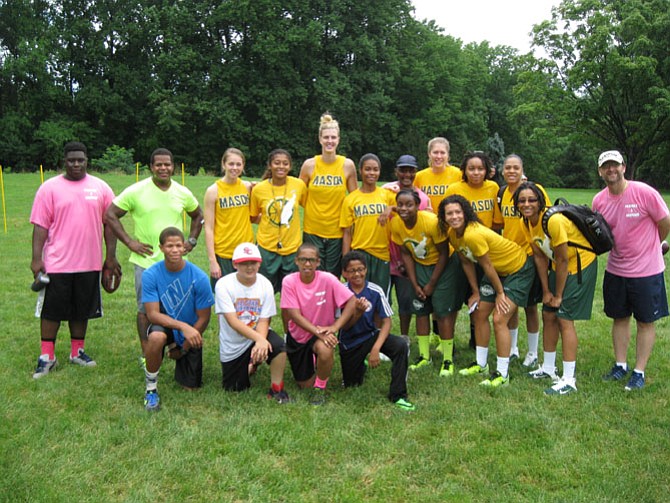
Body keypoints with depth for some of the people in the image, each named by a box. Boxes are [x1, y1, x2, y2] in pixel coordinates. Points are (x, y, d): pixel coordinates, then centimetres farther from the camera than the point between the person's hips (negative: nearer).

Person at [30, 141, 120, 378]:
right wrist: (36, 258, -11)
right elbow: (40, 226, -5)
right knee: (51, 310, 5)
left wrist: (111, 257, 3)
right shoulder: (50, 188, -2)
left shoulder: (101, 188, 4)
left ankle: (77, 351, 28)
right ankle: (46, 356, 16)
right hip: (57, 263, -2)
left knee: (82, 310, 13)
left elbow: (109, 223, 6)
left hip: (89, 262, 2)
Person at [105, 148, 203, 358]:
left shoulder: (183, 193, 4)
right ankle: (146, 354, 16)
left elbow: (198, 216, 21)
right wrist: (129, 241, -8)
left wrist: (192, 240, 9)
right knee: (145, 308, 5)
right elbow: (110, 215, -3)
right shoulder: (136, 191, -7)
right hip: (146, 260, -3)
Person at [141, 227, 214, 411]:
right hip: (164, 325, -1)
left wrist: (184, 348, -6)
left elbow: (203, 318, -11)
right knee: (156, 337, -38)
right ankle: (151, 388, -14)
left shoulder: (199, 277, -19)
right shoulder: (151, 274, -18)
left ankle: (178, 356, 36)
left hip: (190, 334, 1)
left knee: (190, 387, 2)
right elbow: (153, 314, -22)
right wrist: (183, 326, -37)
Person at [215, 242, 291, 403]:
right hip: (232, 345, 0)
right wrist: (259, 339, -38)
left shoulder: (265, 285, -11)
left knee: (279, 346, -31)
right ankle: (248, 367, 39)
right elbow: (233, 321, -25)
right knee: (235, 389, 6)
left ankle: (276, 390, -8)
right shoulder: (224, 285, -18)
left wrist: (260, 343, -33)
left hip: (258, 335, 1)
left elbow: (264, 321, -13)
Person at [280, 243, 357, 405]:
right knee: (305, 385, 7)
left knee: (325, 350, -37)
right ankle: (309, 363, 42)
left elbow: (352, 302, -18)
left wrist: (334, 327, -27)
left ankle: (320, 387, -8)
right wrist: (318, 332, -31)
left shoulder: (327, 279, -19)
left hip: (322, 333, -1)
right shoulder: (289, 281, -18)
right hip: (297, 336, 2)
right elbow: (294, 315, -20)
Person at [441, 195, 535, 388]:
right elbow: (467, 263, 4)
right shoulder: (452, 234, -7)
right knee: (479, 314, 12)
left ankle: (502, 374, -4)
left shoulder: (473, 234, -34)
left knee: (499, 319, -15)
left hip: (519, 269, -9)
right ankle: (481, 363, 28)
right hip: (498, 271, 9)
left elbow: (487, 266, -23)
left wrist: (500, 293, -12)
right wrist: (476, 292, 7)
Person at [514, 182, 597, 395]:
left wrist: (559, 295, -14)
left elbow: (563, 260, -23)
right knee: (548, 315, 11)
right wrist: (546, 292, 1)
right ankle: (548, 368, 27)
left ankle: (569, 380, -3)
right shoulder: (526, 224, -6)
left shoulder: (553, 221, -30)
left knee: (564, 318, -10)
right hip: (560, 266, 8)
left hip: (581, 265, -8)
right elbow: (540, 258, 2)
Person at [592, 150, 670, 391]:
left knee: (645, 322, 6)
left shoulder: (644, 192, -17)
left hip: (647, 270, -4)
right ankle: (620, 365, 28)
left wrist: (647, 247, 7)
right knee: (619, 318, 14)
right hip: (615, 269, 5)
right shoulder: (599, 200, -2)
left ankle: (639, 372, 16)